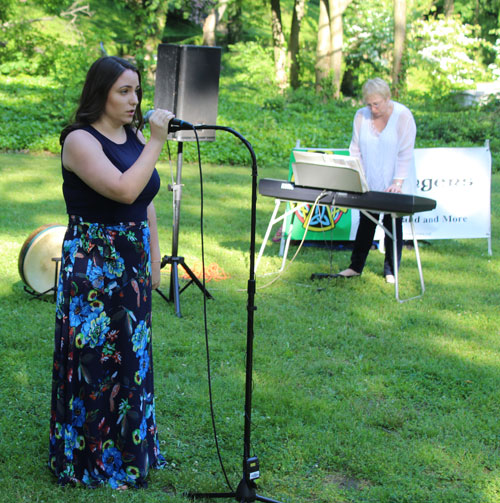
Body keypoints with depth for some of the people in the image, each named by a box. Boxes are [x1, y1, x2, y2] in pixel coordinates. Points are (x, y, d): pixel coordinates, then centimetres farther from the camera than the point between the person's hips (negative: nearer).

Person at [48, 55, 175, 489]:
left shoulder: (135, 137, 8)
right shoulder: (81, 140, -15)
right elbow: (124, 189, -28)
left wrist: (154, 259, 14)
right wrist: (157, 143, -24)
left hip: (133, 263, 7)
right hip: (92, 268, -7)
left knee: (130, 357, 15)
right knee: (93, 360, 1)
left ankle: (129, 450, 30)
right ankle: (91, 461, 16)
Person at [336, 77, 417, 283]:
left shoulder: (403, 116, -13)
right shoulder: (361, 116, 0)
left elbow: (405, 153, -15)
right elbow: (355, 150, 5)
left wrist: (397, 183, -23)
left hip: (394, 186, -4)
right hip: (368, 184, 4)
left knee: (392, 225, 2)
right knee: (366, 222, 9)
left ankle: (391, 271, 12)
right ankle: (356, 266, 18)